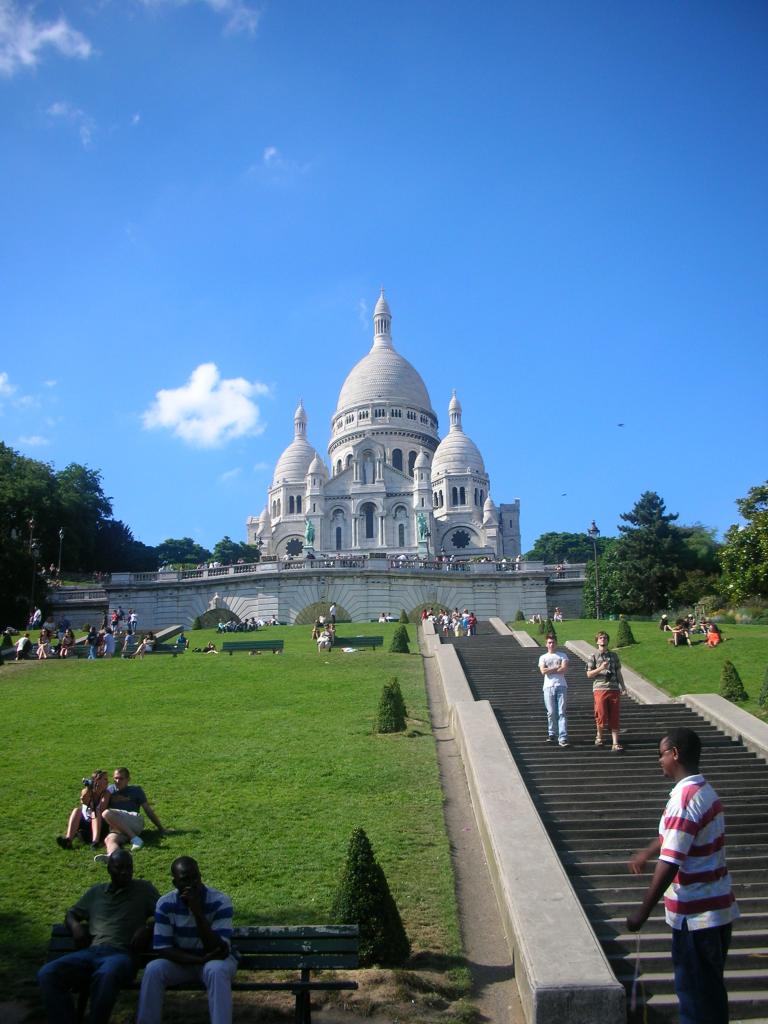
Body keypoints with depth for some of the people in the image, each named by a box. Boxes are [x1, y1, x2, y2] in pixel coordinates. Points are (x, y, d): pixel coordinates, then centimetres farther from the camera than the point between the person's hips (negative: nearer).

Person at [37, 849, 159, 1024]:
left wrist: (147, 928, -9)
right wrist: (75, 925, 10)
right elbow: (72, 913, 33)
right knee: (47, 974, -23)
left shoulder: (144, 889, 15)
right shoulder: (95, 892, 26)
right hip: (91, 952, 4)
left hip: (121, 953, -4)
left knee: (105, 976, -42)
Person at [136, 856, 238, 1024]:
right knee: (153, 969, -27)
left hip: (214, 960, -2)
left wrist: (198, 912, -35)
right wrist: (200, 960, -26)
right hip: (182, 960, 2)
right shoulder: (165, 904, -13)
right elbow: (162, 949, -13)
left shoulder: (220, 902, -20)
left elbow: (219, 950, -26)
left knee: (216, 970, -36)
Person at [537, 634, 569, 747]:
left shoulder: (562, 655, 14)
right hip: (548, 687, 1)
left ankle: (563, 738, -12)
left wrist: (550, 670, -2)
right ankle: (551, 734, 13)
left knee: (561, 712, -7)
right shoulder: (543, 657, 15)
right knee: (551, 713, -1)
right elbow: (543, 671, -3)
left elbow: (564, 669, -3)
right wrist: (557, 667, -2)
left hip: (561, 686, -1)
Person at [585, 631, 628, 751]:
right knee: (601, 715, -5)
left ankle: (615, 743, 1)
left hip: (614, 689, 3)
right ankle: (599, 736, 21)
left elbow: (618, 672, 18)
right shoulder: (593, 657, 4)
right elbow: (589, 674, 1)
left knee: (614, 718, 1)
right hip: (600, 689, -3)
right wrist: (600, 668, -14)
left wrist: (623, 686, 8)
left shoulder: (614, 655, 14)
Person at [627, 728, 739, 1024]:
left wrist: (643, 911, -19)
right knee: (711, 986, 19)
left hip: (696, 914, -9)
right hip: (717, 908, 9)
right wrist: (646, 852, 37)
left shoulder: (684, 799, -23)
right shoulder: (705, 791, 7)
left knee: (693, 991, 3)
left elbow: (670, 864, -25)